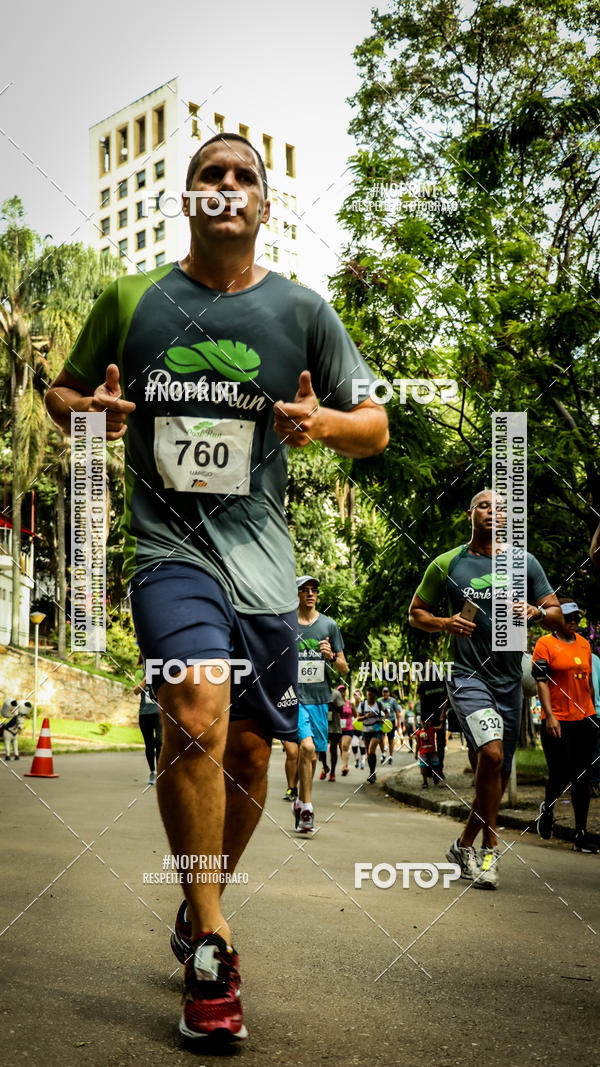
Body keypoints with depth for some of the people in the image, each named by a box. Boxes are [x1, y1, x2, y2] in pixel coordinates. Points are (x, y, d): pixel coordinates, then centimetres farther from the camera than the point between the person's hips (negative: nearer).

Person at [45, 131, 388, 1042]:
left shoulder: (301, 310, 6)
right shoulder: (131, 301, 6)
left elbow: (376, 428, 10)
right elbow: (61, 392, 17)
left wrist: (324, 422, -12)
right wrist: (89, 408, -6)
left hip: (262, 558, 3)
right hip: (169, 548, -2)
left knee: (249, 750, 9)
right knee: (198, 711, -25)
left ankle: (200, 907, 35)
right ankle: (211, 946, -8)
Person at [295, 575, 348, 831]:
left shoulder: (329, 625, 8)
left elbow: (344, 668, 9)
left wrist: (332, 656, -10)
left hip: (320, 698, 3)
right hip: (294, 696, -3)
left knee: (312, 756, 8)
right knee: (307, 748, -21)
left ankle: (300, 803, 28)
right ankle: (306, 809, -13)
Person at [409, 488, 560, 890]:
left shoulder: (524, 562, 6)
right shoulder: (446, 564, 2)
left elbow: (556, 613, 9)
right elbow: (416, 613, 10)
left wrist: (535, 611, -13)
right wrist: (446, 623, -10)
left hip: (509, 679, 4)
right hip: (468, 674, -4)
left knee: (499, 776, 10)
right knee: (491, 752, -25)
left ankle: (465, 845, 32)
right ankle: (490, 847, -6)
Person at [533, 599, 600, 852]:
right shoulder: (545, 644, -4)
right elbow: (541, 681, -9)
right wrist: (549, 716, -16)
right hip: (557, 721, -5)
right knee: (560, 776, -1)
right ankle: (547, 807, 31)